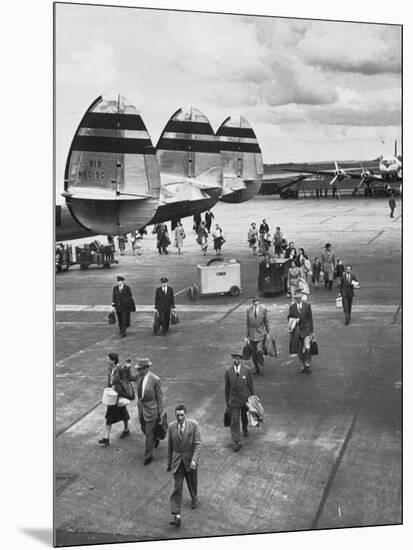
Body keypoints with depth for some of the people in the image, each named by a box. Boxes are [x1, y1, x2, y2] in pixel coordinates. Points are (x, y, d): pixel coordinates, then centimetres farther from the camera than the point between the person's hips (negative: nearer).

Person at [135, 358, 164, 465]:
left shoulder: (155, 380, -20)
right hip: (141, 408, 7)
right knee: (144, 429, 21)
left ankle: (148, 456, 13)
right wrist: (139, 406, 16)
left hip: (151, 410, -7)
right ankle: (155, 440, 50)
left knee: (149, 433, 0)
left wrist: (160, 412, -8)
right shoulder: (139, 378, -1)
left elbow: (159, 397, -12)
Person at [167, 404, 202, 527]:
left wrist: (194, 460, -26)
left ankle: (194, 498, 52)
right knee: (177, 486, -6)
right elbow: (170, 446, 5)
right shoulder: (171, 426, -4)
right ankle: (176, 516, -9)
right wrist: (169, 463, 11)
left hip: (190, 460, -1)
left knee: (192, 483, 19)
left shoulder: (193, 425, -13)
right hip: (177, 461, 1)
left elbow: (198, 444, -15)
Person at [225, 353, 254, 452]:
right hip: (234, 400, -1)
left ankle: (245, 429, 53)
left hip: (245, 399, 1)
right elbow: (227, 387, 2)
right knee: (234, 421, -7)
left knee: (245, 417, 21)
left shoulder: (246, 370, -9)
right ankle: (236, 442, -5)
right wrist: (227, 402, 6)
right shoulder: (228, 372, -7)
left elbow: (250, 385, 0)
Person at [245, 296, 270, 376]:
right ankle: (256, 368, 24)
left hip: (260, 333, -2)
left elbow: (266, 322, 2)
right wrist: (246, 336, 6)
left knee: (259, 350, -15)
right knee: (253, 352, 7)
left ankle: (261, 367, 4)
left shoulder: (263, 309, -5)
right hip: (252, 333, 2)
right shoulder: (249, 310, 0)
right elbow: (247, 324, 5)